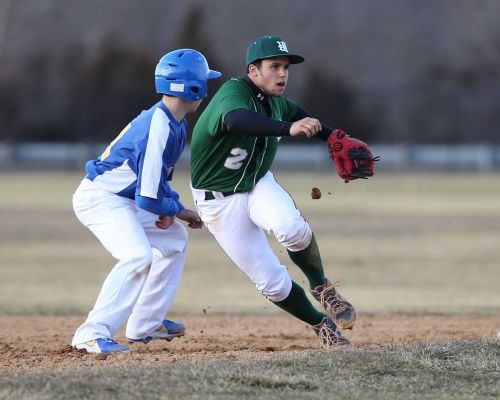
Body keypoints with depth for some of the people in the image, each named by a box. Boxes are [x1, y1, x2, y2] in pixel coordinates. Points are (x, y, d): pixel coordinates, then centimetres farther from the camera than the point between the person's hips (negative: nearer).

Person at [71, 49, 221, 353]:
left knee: (174, 238, 22)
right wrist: (175, 209, -6)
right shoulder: (158, 129, -26)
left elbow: (158, 177, 17)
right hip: (99, 197, -11)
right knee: (139, 256, -29)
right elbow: (148, 198, -25)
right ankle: (93, 334, -30)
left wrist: (173, 208, -1)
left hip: (122, 200, 11)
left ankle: (145, 325, 25)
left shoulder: (175, 123, 6)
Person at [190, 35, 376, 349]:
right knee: (271, 282, -7)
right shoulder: (233, 93, -26)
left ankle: (322, 288, -7)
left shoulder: (276, 102, -3)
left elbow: (296, 114, 23)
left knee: (292, 227, -30)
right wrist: (289, 129, -66)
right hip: (221, 201, -5)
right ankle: (321, 325, 15)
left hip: (259, 185, 5)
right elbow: (237, 119, -51)